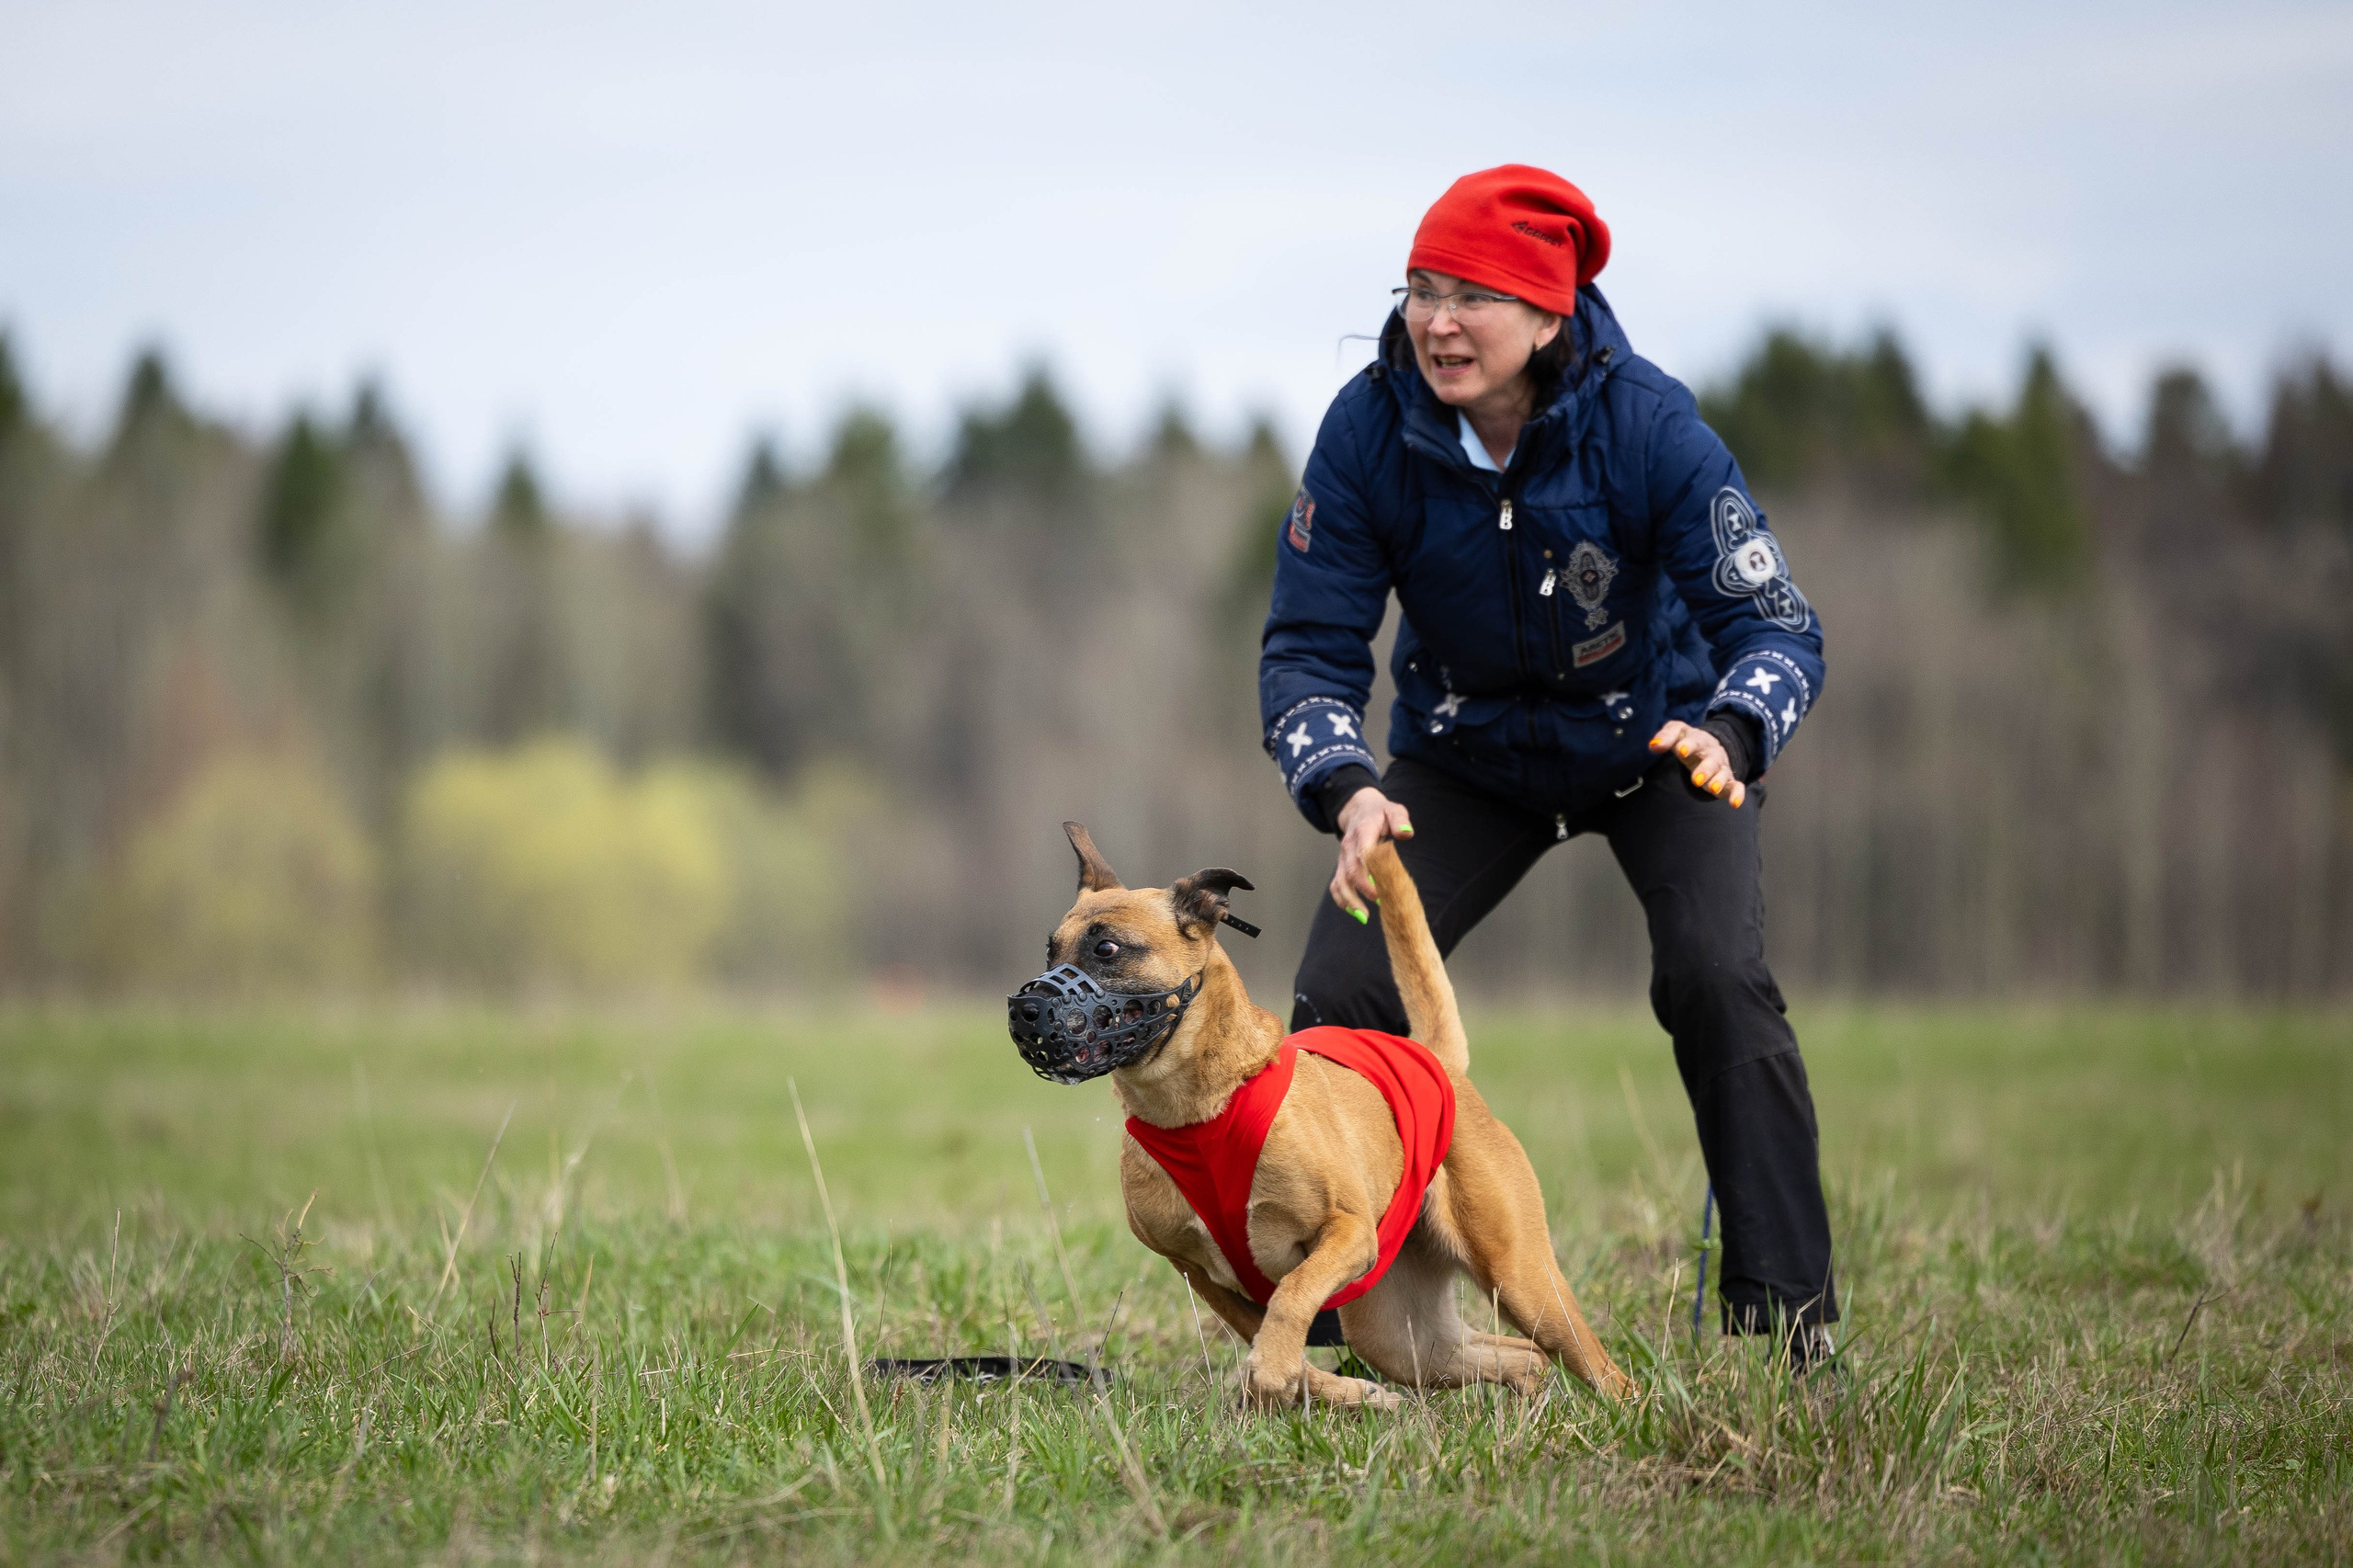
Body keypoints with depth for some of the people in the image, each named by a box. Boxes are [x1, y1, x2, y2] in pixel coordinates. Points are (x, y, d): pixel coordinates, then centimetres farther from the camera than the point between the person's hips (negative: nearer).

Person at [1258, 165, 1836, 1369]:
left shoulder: (1646, 424, -29)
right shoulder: (1369, 432, -23)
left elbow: (1775, 624, -29)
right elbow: (1308, 647, -19)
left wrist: (1729, 735, -52)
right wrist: (1348, 794, -40)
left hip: (1659, 739, -2)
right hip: (1471, 753, 2)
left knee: (1714, 978, -25)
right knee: (1340, 993, -12)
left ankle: (1788, 1314, -14)